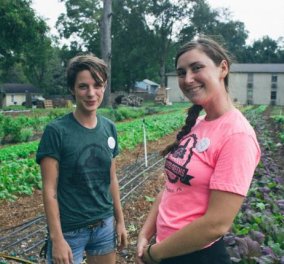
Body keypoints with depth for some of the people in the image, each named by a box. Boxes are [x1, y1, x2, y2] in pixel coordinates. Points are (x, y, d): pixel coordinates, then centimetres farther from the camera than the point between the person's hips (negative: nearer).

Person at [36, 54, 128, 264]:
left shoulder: (109, 128, 0)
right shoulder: (56, 131, -14)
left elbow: (112, 179, 7)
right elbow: (50, 189, -13)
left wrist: (120, 220, 10)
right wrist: (56, 238, -15)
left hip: (105, 225, 5)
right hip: (69, 229, -4)